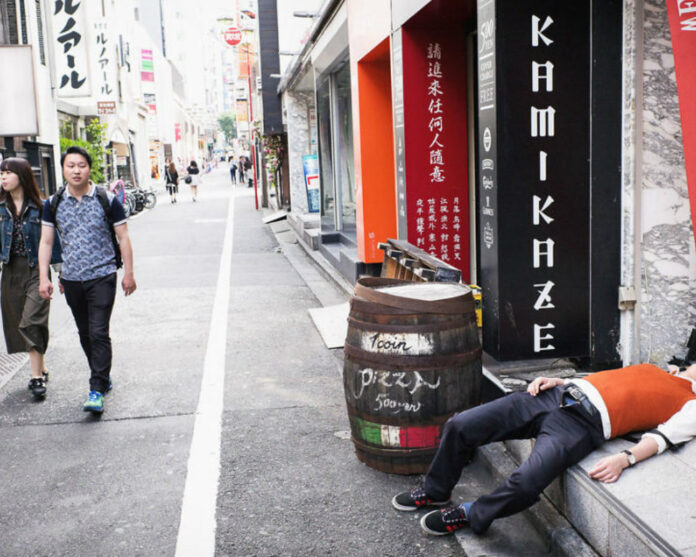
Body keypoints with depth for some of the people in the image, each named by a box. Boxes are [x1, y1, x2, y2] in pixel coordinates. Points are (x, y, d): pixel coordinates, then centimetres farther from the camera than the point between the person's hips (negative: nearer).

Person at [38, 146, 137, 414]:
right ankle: (104, 376, 30)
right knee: (85, 334, 13)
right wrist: (43, 277, 0)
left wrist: (128, 274, -1)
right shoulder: (53, 204, 4)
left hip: (102, 276, -4)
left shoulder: (107, 200, -4)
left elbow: (123, 238, 1)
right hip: (71, 279, 4)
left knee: (99, 333, -10)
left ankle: (97, 391, -7)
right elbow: (46, 242, 7)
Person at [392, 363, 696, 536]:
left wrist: (625, 459, -22)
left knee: (526, 484, -32)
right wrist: (554, 380, 12)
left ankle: (469, 515, -2)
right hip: (556, 394, 6)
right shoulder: (650, 369, 31)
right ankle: (435, 491, 20)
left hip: (584, 422, -6)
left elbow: (662, 436, -4)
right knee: (460, 426, -4)